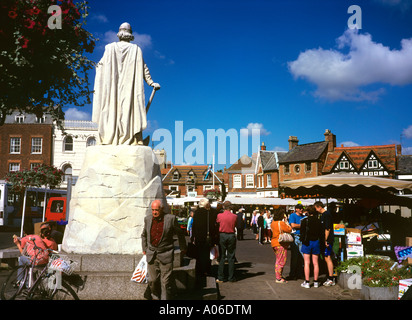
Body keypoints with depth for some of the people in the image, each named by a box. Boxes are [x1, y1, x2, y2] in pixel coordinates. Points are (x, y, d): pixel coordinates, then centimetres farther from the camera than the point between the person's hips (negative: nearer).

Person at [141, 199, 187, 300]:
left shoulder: (170, 218, -7)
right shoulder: (147, 219, 4)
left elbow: (180, 234, 6)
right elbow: (144, 235, 21)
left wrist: (183, 248, 14)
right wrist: (144, 249, 21)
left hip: (165, 255, -3)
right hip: (151, 255, 3)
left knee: (166, 282, -3)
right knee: (153, 280, 9)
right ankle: (155, 297, 30)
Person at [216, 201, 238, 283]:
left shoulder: (219, 215, -7)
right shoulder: (234, 216, -6)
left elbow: (217, 224, 5)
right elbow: (235, 226, 4)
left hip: (222, 235, 0)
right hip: (231, 236, 0)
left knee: (222, 257, 7)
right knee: (231, 257, 7)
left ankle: (221, 277, 8)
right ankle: (231, 277, 11)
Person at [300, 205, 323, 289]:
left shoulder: (304, 220, -7)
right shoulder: (318, 221, 1)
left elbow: (302, 232, -7)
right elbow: (321, 233, 5)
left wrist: (303, 240, 7)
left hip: (307, 242, -3)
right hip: (316, 242, 3)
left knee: (307, 263, 0)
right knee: (315, 263, 8)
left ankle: (307, 282, 0)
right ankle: (316, 282, 14)